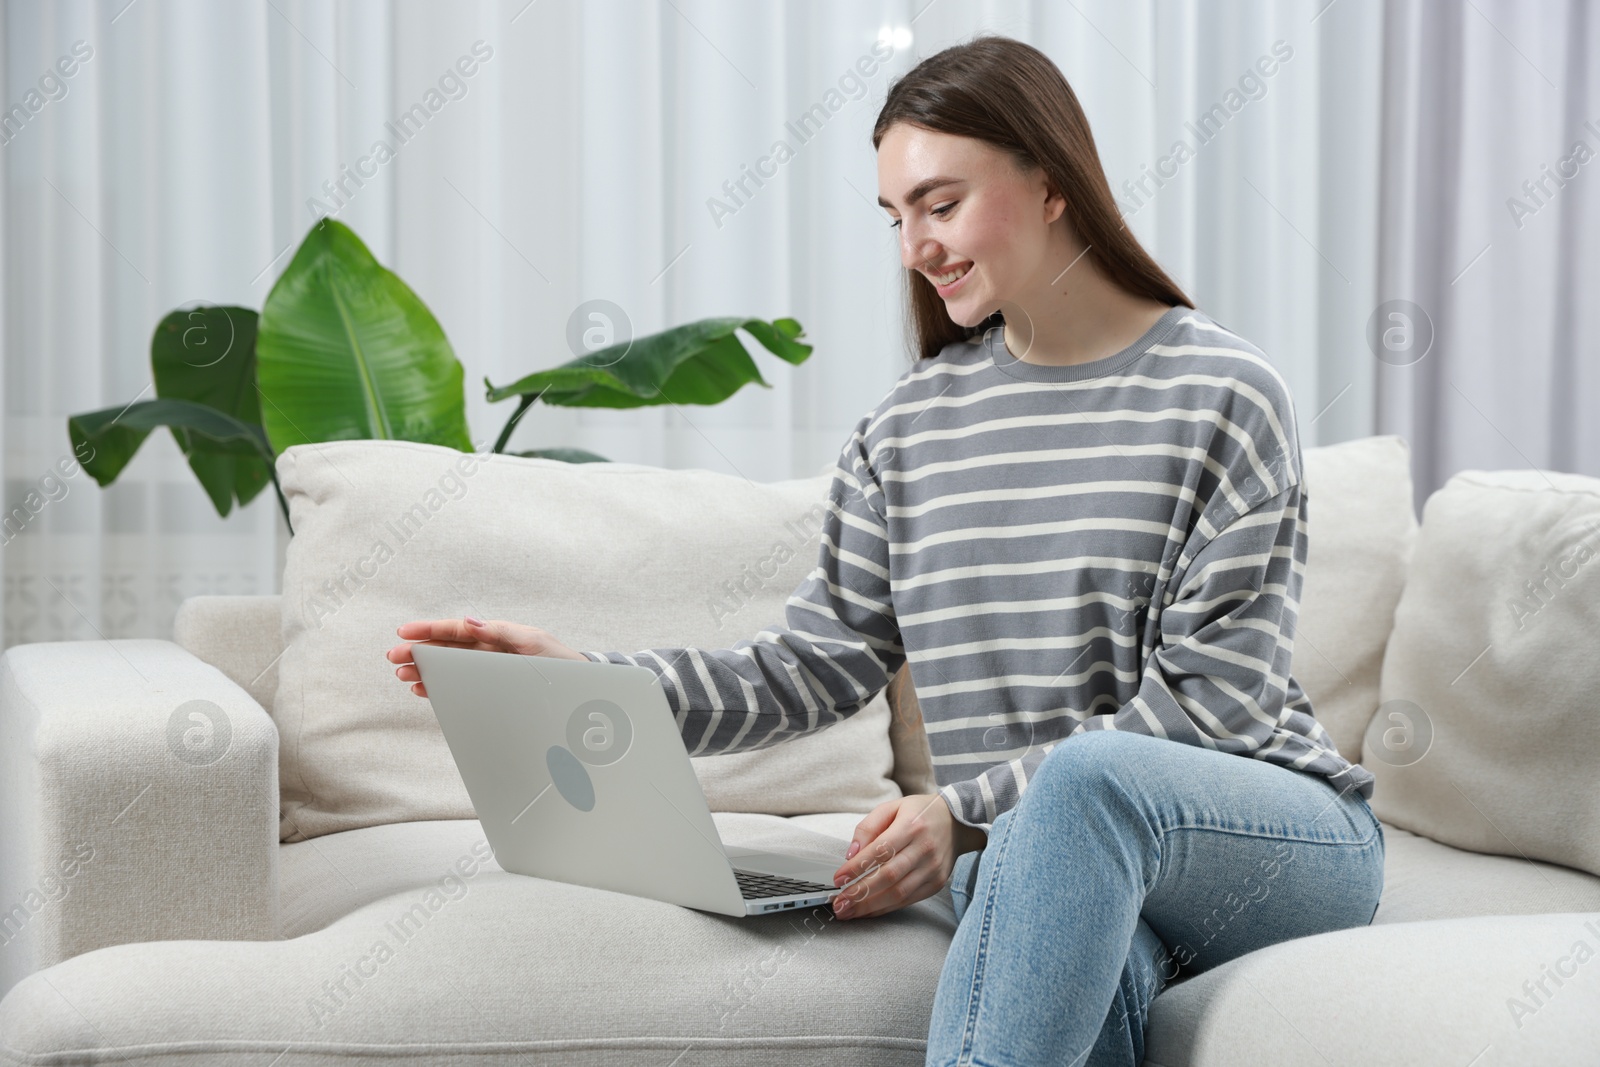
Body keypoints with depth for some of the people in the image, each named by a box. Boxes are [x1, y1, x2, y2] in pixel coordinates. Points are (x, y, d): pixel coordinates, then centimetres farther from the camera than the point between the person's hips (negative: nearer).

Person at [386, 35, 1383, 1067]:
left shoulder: (1224, 395, -5)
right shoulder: (912, 428, 11)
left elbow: (1209, 698, -10)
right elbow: (816, 667, 7)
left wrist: (968, 807, -17)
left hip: (1289, 840, -2)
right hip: (1050, 862, 2)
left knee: (1090, 774, -39)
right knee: (1084, 948, -37)